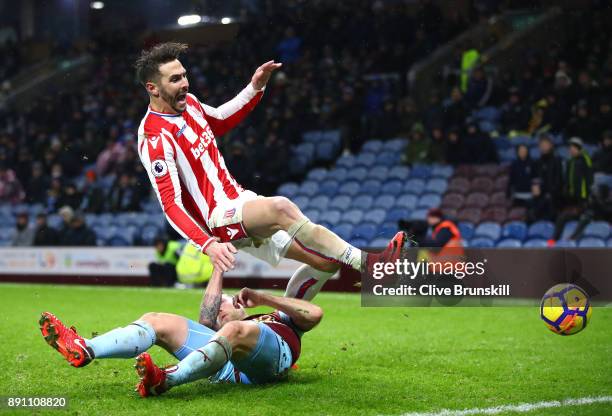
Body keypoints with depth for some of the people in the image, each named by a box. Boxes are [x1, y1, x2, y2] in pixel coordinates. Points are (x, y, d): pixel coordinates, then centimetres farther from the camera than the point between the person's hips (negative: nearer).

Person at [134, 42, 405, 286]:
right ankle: (365, 262, -37)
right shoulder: (155, 139, -19)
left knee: (326, 261, 2)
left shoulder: (188, 102, 6)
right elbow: (170, 203, -24)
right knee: (280, 207, -38)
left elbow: (221, 121, 29)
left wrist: (254, 88, 15)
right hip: (219, 218, -9)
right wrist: (207, 245, -38)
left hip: (238, 199, 9)